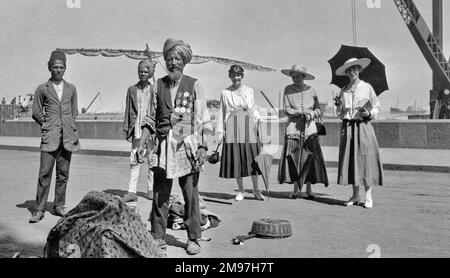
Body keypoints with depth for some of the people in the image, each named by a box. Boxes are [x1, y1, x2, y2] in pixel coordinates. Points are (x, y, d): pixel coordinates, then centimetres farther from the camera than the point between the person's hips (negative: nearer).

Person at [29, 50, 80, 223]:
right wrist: (47, 125, 4)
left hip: (67, 137, 2)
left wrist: (70, 126, 9)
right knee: (44, 173, -6)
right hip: (50, 137, -2)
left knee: (63, 174, 6)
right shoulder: (42, 89, 6)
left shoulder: (71, 88, 13)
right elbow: (36, 113, 10)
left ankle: (59, 206, 17)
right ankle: (39, 210, 2)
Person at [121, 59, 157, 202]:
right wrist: (126, 129, 6)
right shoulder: (132, 90, 9)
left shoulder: (154, 90, 3)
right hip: (136, 130, 1)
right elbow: (128, 110, 11)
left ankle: (151, 190, 18)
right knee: (134, 161, -1)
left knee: (152, 161, 6)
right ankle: (132, 192, 2)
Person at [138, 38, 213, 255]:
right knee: (159, 195, 6)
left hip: (188, 147, -3)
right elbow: (151, 118, 15)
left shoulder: (194, 85, 2)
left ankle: (193, 239, 15)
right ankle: (158, 237, 19)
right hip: (163, 147, 3)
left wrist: (203, 147, -10)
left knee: (191, 196, 2)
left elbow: (204, 121, -1)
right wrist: (141, 144, 7)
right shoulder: (158, 85, 10)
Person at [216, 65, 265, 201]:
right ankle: (240, 191, 13)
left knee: (253, 159, 0)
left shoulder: (249, 90, 13)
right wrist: (220, 132, 5)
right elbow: (222, 113, 10)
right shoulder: (225, 93, 9)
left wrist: (258, 119, 1)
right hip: (233, 127, -1)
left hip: (249, 126, 1)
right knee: (236, 159, 1)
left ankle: (256, 190, 14)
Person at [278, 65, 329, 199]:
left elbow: (318, 110, 12)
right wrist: (301, 112, -12)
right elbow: (286, 109, -1)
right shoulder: (288, 90, 6)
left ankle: (309, 189, 6)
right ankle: (296, 188, 7)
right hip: (293, 127, -1)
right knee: (293, 157, -6)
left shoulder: (311, 91, 10)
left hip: (309, 128, 1)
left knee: (311, 157, -5)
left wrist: (311, 114, -9)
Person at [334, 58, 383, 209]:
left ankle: (368, 196, 3)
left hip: (363, 126, -3)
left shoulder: (367, 87, 3)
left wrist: (369, 113, -11)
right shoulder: (343, 91, 11)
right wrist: (338, 104, -4)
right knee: (349, 159, 3)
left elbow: (377, 107, 8)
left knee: (365, 159, -6)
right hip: (347, 127, 3)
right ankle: (355, 195, 14)